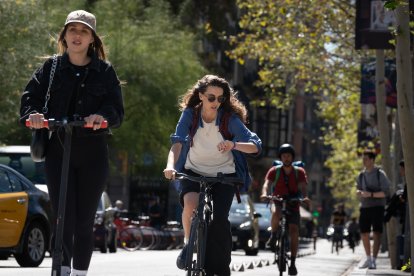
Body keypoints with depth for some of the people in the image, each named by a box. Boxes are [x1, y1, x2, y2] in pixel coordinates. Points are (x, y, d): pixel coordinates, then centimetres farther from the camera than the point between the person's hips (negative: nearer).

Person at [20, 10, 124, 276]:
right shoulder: (50, 68, 8)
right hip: (58, 151, 0)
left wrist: (103, 117, -24)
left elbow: (117, 110, -1)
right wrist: (33, 114, -22)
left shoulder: (105, 71, 6)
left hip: (93, 154, 0)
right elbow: (30, 97, 1)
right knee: (63, 217, -9)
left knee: (85, 220, 3)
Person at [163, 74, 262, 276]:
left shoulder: (229, 118, -16)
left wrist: (234, 145, -43)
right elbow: (177, 142, -25)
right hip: (194, 172, 1)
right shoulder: (190, 114, -13)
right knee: (191, 205, -29)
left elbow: (256, 145, -23)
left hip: (223, 175, 0)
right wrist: (170, 166, -45)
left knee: (218, 219, -18)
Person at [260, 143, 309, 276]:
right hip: (278, 202, -1)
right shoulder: (274, 170, -4)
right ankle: (273, 236, -12)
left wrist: (305, 197, -39)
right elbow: (267, 184, -18)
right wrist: (264, 194, -40)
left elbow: (303, 187, -16)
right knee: (276, 213, -37)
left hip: (293, 205, 1)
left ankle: (292, 263, -8)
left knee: (294, 231, -14)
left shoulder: (299, 171, -3)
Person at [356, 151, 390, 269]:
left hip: (377, 207, -5)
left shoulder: (380, 174, -5)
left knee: (377, 233, -10)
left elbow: (386, 192, -10)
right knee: (364, 234, 7)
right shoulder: (361, 175, 11)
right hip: (364, 207, 5)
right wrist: (360, 192, -7)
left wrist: (371, 194, -22)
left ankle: (374, 261, -11)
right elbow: (358, 190, 18)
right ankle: (368, 259, 22)